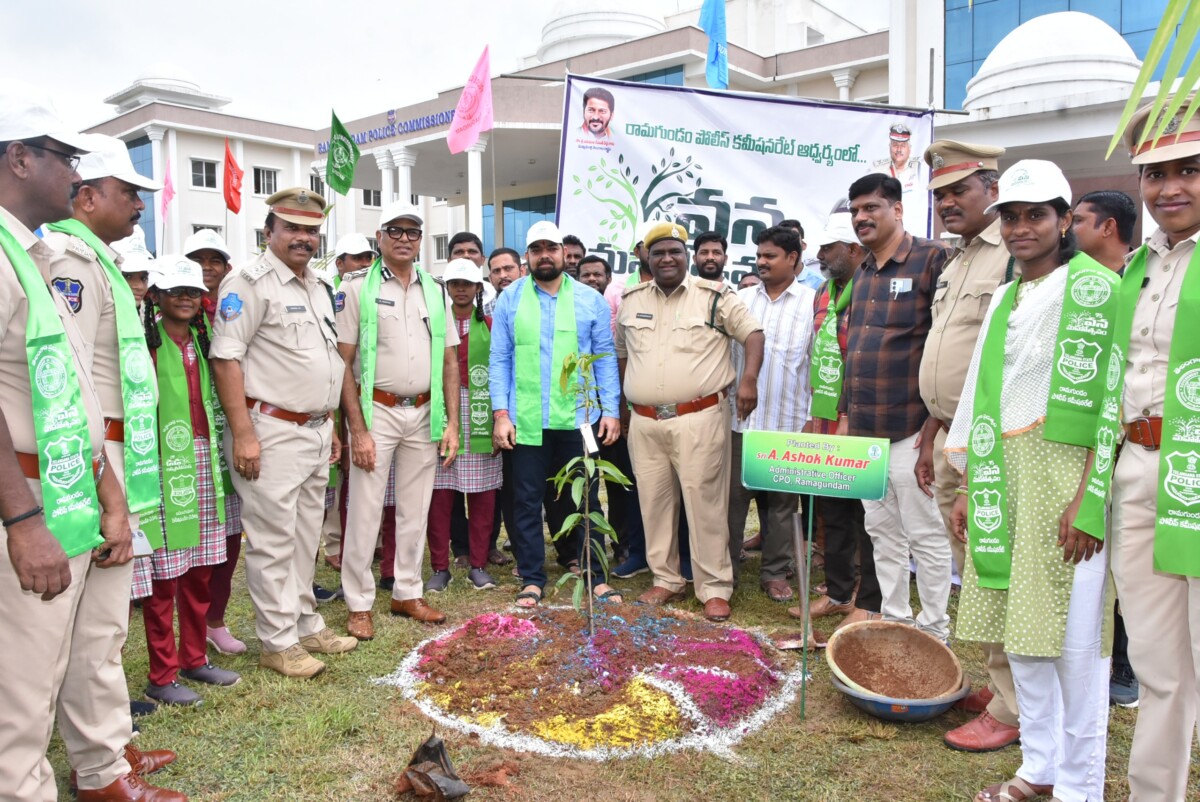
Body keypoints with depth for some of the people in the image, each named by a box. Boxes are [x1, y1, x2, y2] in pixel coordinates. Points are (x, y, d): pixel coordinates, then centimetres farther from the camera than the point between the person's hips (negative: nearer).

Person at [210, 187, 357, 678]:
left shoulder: (319, 288, 16)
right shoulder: (250, 284, -10)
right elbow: (225, 359, -16)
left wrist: (331, 426, 20)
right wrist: (243, 434, -20)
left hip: (315, 432, 8)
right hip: (273, 432, -8)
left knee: (306, 537, 16)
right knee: (273, 541, 0)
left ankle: (305, 625, 29)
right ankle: (278, 642, 12)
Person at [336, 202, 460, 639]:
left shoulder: (435, 291, 8)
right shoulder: (357, 287, -4)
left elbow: (450, 361, 9)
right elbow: (342, 361, -8)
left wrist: (452, 423, 2)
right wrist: (358, 429, -13)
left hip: (424, 414, 4)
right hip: (376, 411, -4)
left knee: (415, 510, 13)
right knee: (365, 510, 2)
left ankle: (407, 593, 28)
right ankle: (359, 604, 17)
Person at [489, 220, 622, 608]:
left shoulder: (590, 299, 4)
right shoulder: (509, 299, 3)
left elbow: (605, 358, 4)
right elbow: (500, 359, 2)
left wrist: (611, 410, -3)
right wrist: (501, 413, -5)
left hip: (579, 418, 0)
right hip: (526, 420, 0)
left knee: (586, 499, 9)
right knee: (526, 502, 8)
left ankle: (596, 576, 22)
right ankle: (532, 579, 22)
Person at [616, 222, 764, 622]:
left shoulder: (715, 297, -1)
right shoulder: (630, 300, 12)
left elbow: (753, 333, 0)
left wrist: (749, 379, -15)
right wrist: (621, 402, 20)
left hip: (699, 419, -4)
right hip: (644, 422, 4)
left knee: (705, 503, -1)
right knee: (654, 502, 10)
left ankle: (715, 589, 10)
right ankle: (666, 581, 25)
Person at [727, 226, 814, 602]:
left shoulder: (812, 302, 0)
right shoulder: (741, 299, 8)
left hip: (788, 421, -2)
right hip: (740, 417, 2)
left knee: (781, 501, 10)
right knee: (733, 495, 8)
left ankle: (775, 572, 23)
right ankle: (725, 567, 20)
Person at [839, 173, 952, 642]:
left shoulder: (932, 259, -8)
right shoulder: (863, 273, 16)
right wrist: (845, 412, 17)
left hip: (911, 426, -7)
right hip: (864, 427, 8)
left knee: (924, 533, 3)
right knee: (881, 530, 15)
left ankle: (934, 631, 17)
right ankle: (894, 620, 28)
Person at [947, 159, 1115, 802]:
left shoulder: (1091, 287, -6)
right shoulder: (1004, 297, 16)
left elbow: (1107, 402, -13)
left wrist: (1087, 499, -19)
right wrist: (967, 486, 14)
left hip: (1064, 473, -7)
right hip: (1003, 477, 7)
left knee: (1071, 635, -2)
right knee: (1016, 626, 12)